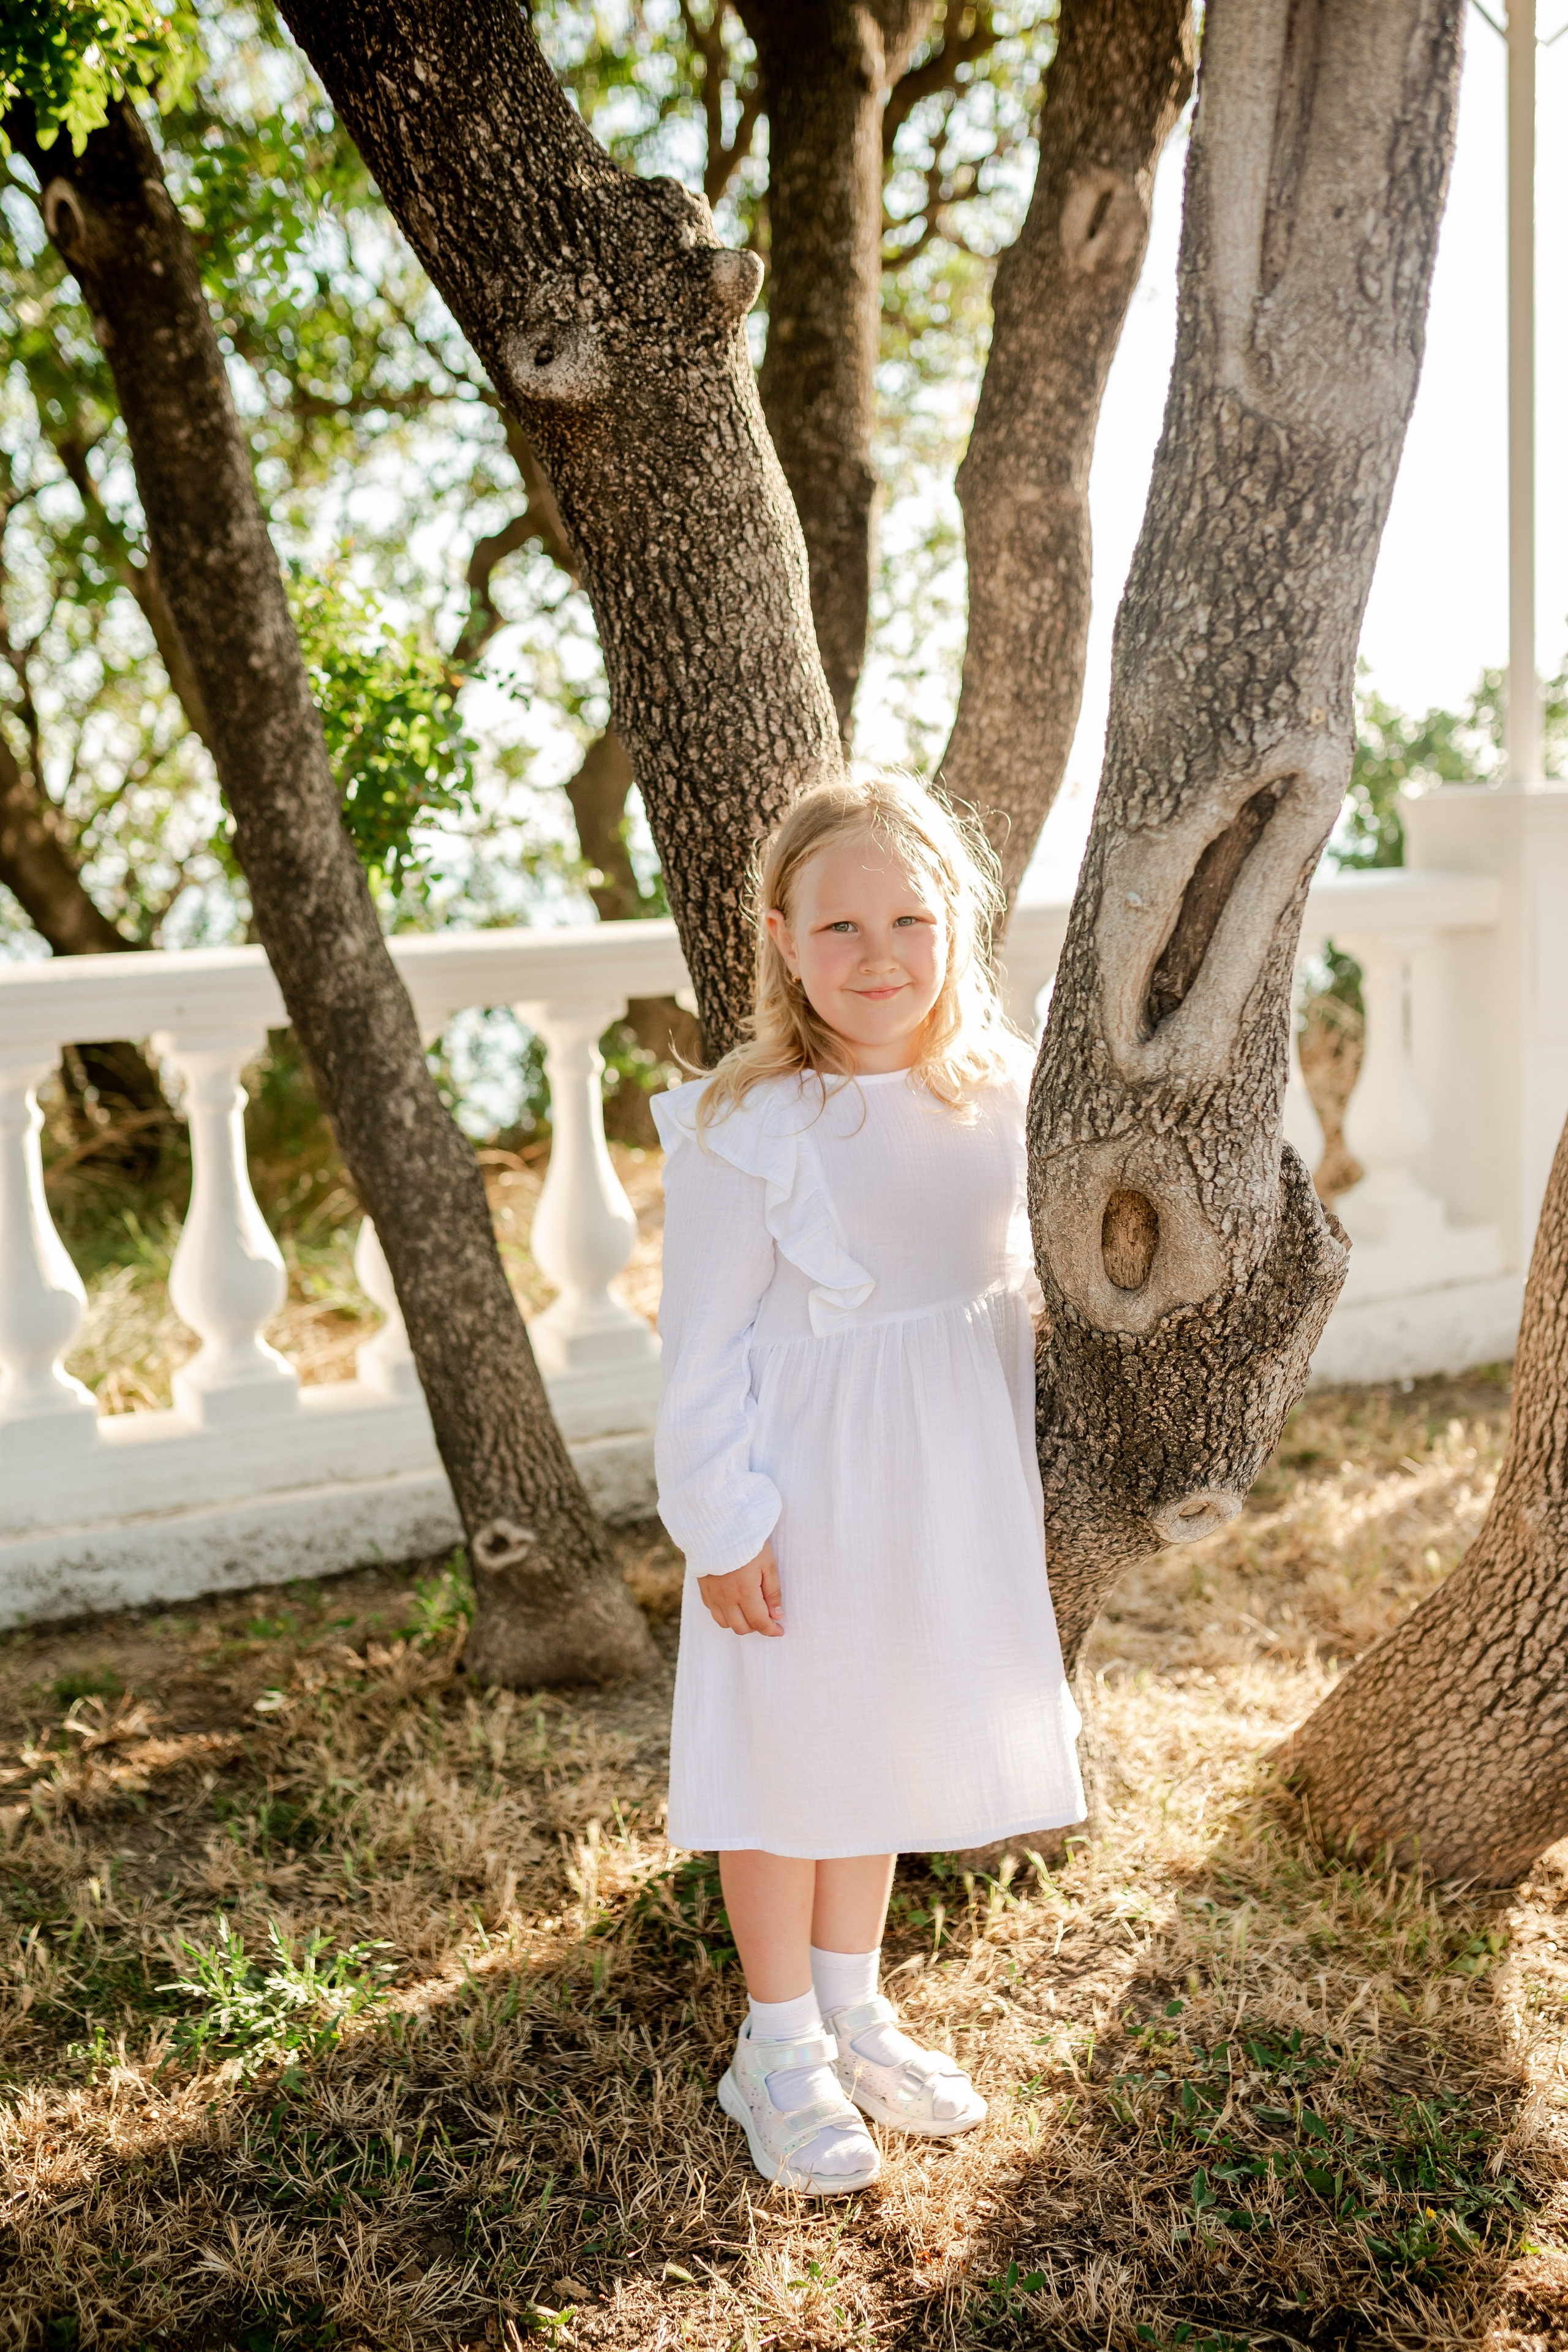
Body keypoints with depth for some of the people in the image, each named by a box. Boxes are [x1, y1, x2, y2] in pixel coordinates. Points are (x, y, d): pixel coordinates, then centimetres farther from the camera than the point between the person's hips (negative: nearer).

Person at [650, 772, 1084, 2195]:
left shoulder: (998, 1098, -2)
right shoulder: (749, 1129, -19)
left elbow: (1013, 1301, 9)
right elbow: (704, 1348, -15)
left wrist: (1022, 1479, 12)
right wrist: (720, 1526, -14)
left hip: (949, 1491, 5)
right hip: (806, 1500, -5)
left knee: (891, 1746, 20)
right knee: (788, 1758, 9)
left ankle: (853, 2010, 41)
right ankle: (781, 2050, 30)